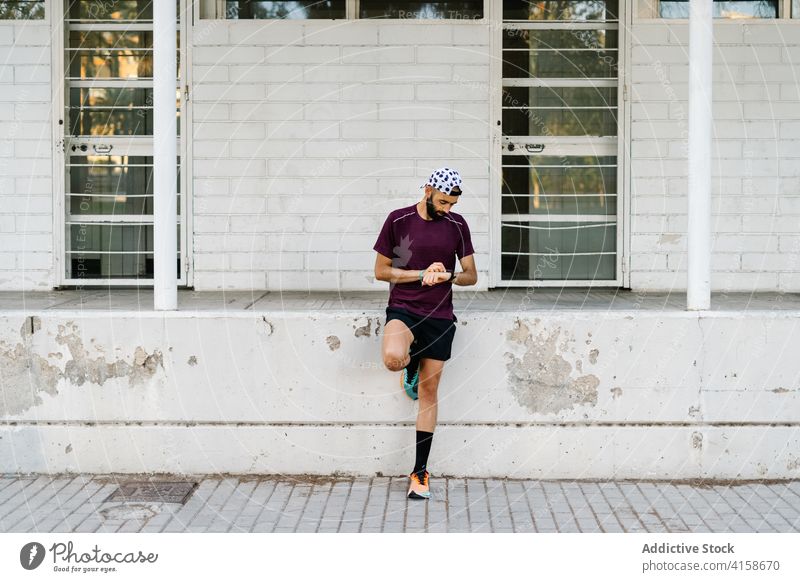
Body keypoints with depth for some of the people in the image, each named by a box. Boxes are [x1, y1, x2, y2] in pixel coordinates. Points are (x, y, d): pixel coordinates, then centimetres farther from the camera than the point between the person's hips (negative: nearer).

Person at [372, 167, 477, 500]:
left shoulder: (457, 225, 6)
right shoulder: (398, 220, -2)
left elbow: (471, 276, 9)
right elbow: (380, 271, 1)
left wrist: (449, 276, -13)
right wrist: (422, 274, -10)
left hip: (439, 316, 3)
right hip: (403, 309, -2)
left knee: (428, 391, 4)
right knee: (393, 358, -34)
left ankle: (420, 472, 13)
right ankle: (411, 367, 8)